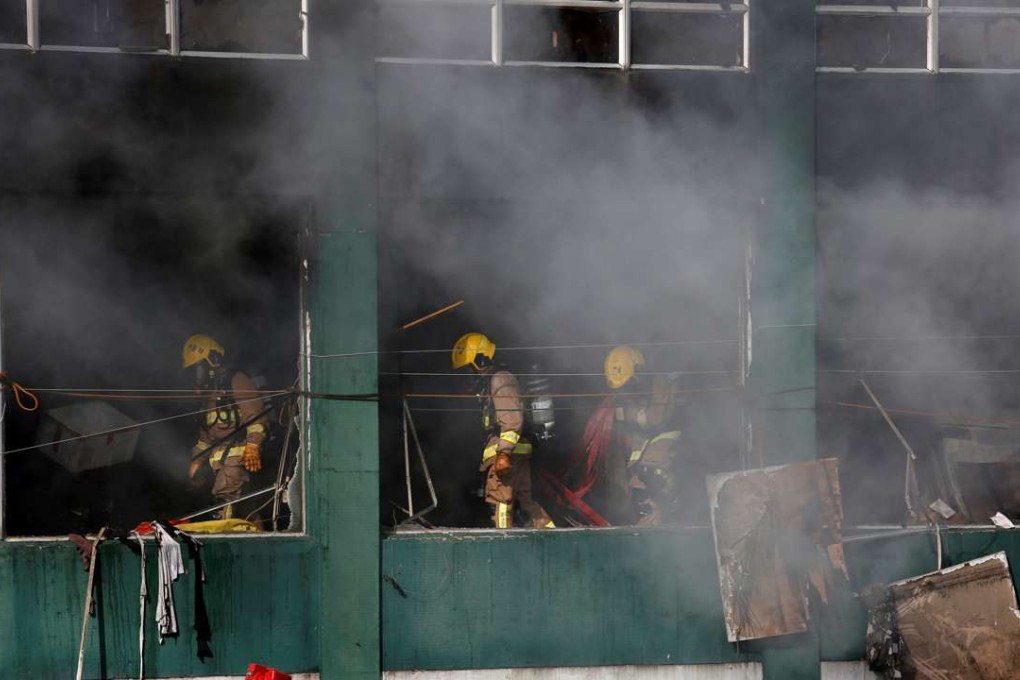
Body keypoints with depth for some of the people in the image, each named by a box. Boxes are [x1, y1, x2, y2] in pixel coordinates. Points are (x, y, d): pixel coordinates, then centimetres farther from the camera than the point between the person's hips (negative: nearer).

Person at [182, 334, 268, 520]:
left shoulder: (237, 381, 1)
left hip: (237, 456, -9)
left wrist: (253, 445, -22)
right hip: (219, 461, 9)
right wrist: (196, 461, 30)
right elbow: (206, 433, 35)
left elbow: (256, 414, -11)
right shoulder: (212, 392, 29)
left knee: (227, 500, -22)